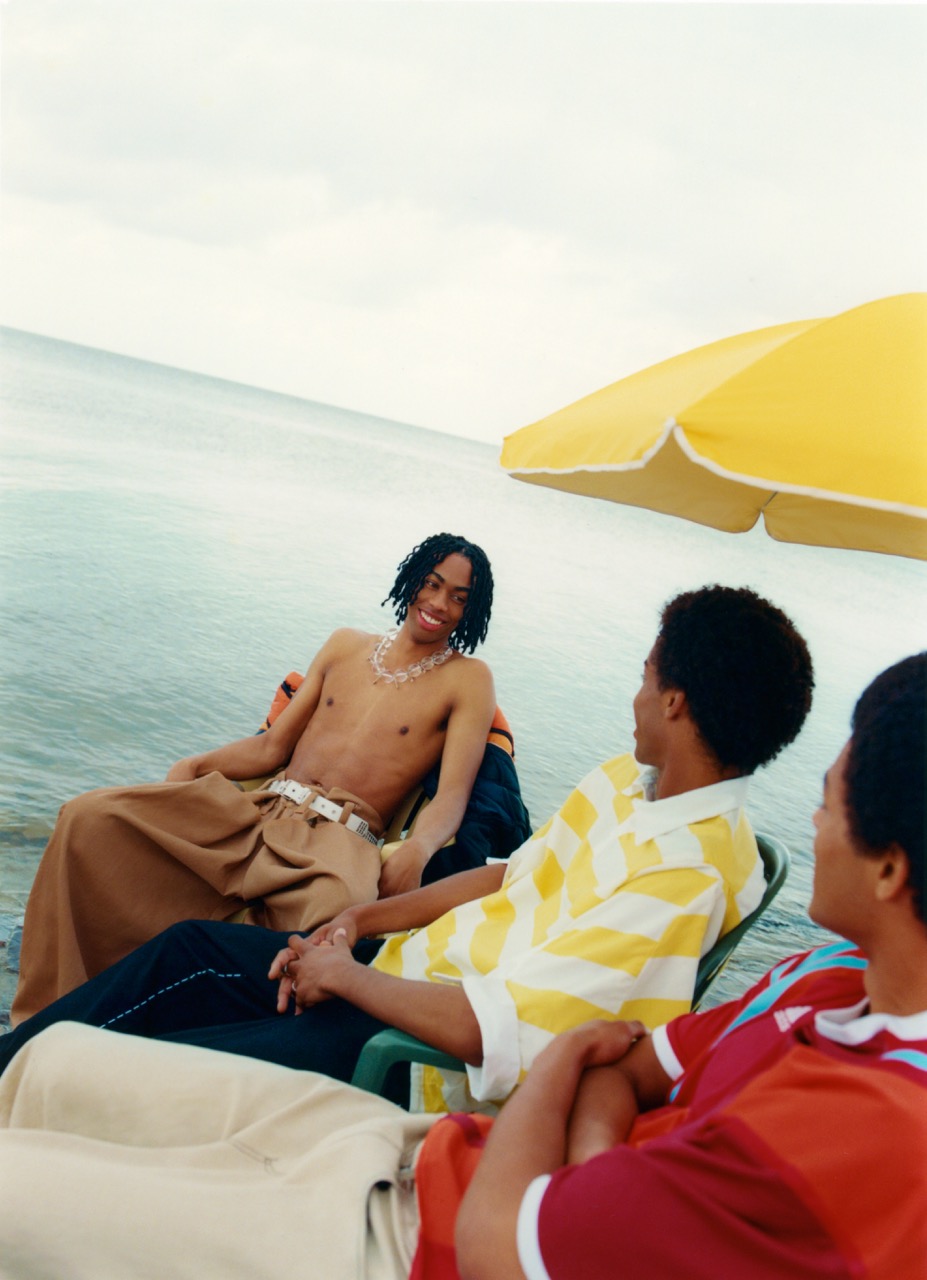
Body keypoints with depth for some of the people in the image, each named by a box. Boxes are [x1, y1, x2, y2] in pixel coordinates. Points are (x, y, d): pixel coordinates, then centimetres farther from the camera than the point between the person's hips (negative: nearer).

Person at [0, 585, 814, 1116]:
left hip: (435, 1065, -9)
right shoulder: (625, 780, 4)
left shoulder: (687, 875, -27)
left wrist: (344, 975, -17)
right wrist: (358, 923, 3)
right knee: (190, 949, 10)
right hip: (400, 973, 9)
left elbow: (495, 1032, -31)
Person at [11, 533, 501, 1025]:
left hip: (338, 837, -4)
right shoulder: (346, 645, 20)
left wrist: (416, 850, -26)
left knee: (339, 915, -43)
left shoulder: (468, 679, 8)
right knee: (87, 816, -12)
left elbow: (452, 795, -4)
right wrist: (195, 765, 2)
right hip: (257, 810, 5)